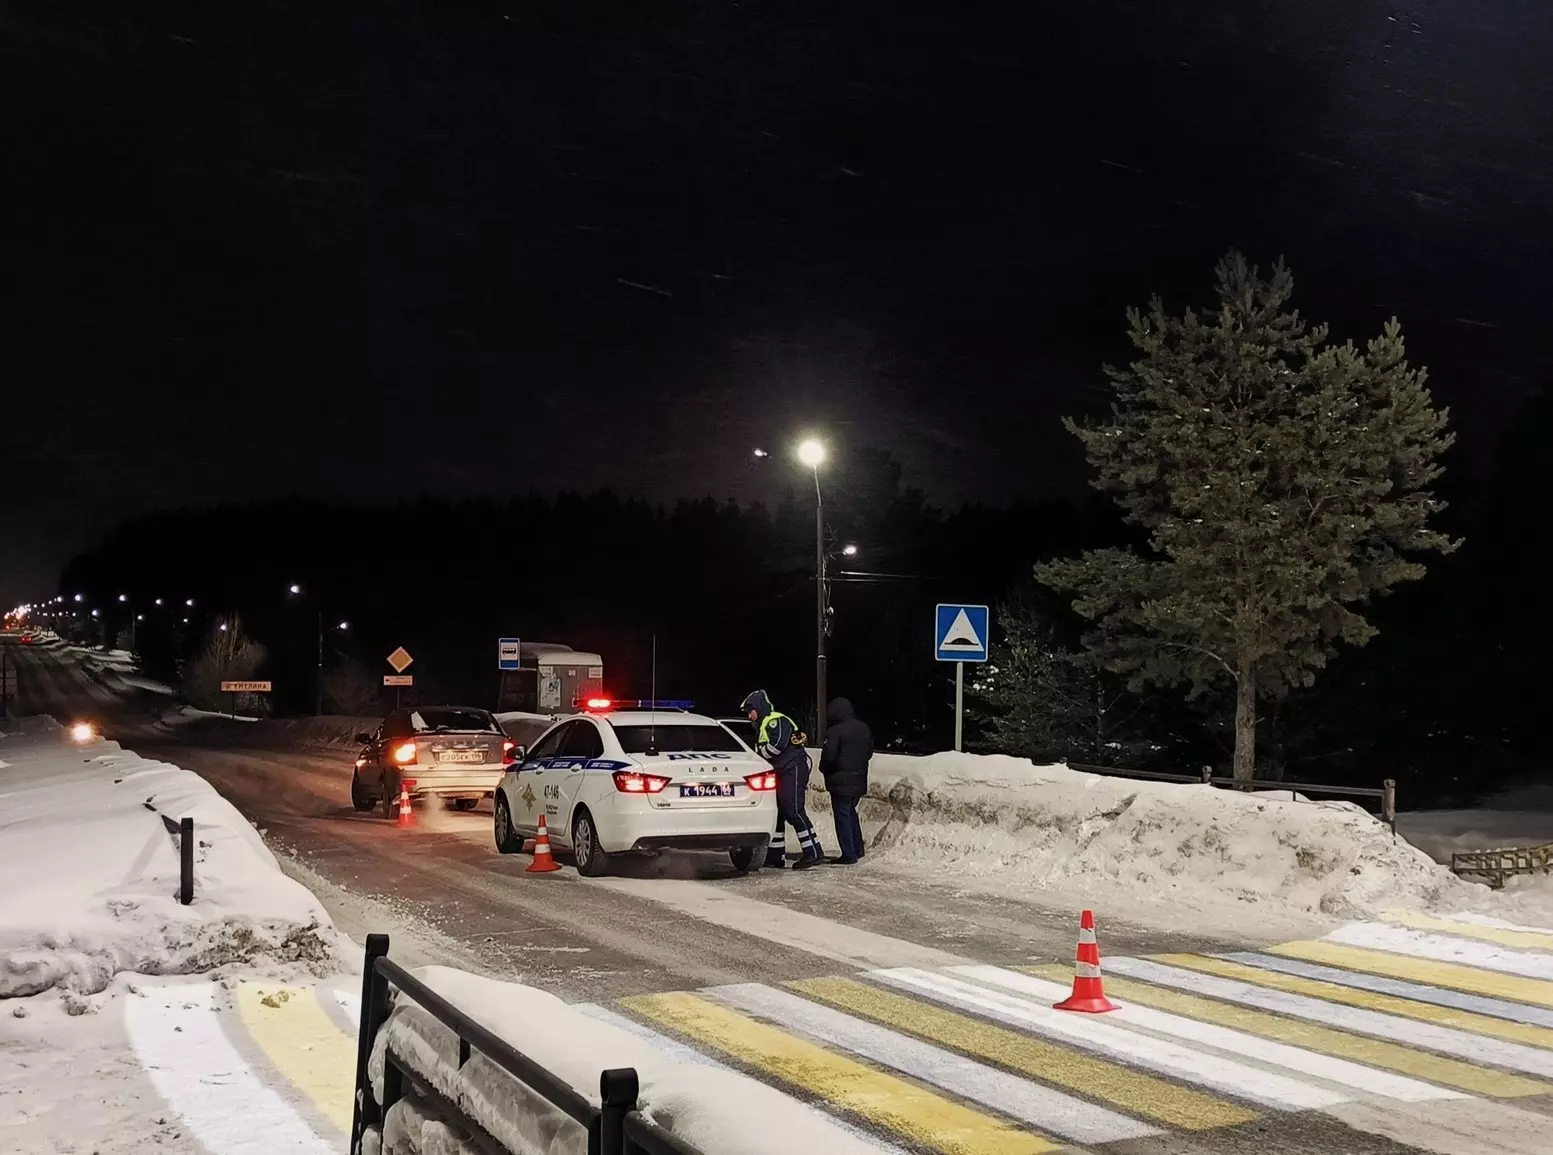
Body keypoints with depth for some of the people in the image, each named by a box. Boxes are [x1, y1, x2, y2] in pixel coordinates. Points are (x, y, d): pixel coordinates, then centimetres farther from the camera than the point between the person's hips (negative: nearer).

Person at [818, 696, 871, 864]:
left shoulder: (835, 732, -18)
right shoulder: (864, 729, 7)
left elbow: (828, 756, -18)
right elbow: (869, 751, 17)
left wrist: (825, 771, 2)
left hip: (841, 781, -8)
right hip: (859, 780, 8)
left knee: (842, 816, -1)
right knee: (851, 812, 21)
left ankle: (848, 854, -2)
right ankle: (858, 849, 26)